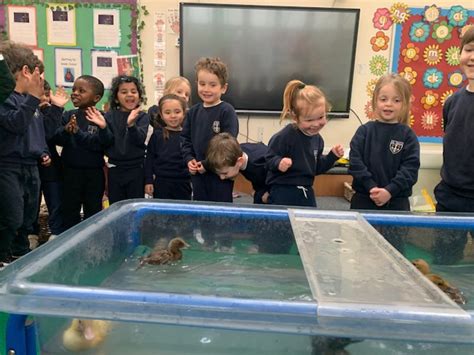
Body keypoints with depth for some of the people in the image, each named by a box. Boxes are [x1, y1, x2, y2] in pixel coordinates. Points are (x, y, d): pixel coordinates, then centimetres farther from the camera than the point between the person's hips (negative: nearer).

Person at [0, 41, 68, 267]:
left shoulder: (30, 100, 14)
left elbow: (41, 130, 25)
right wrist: (33, 97, -29)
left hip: (31, 167, 8)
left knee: (28, 219, 15)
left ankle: (21, 255, 29)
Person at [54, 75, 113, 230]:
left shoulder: (101, 118, -8)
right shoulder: (68, 115, 0)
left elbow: (106, 144, -18)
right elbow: (56, 139, -7)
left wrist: (78, 133, -28)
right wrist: (66, 131, -28)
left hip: (94, 172, -2)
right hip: (71, 171, 2)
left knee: (93, 211, 13)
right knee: (70, 210, 12)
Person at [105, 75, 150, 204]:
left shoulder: (142, 117, -2)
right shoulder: (110, 116, 3)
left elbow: (140, 139, -18)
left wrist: (131, 124, -35)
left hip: (136, 169, -2)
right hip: (115, 169, 2)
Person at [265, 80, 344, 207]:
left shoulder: (317, 139, 5)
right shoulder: (284, 136, -20)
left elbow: (316, 168, 13)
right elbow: (270, 159, -17)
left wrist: (332, 156, 4)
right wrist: (279, 163, -37)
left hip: (306, 192, 7)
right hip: (282, 191, -7)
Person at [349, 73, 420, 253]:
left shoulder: (408, 135, 1)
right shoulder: (364, 131, 1)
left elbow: (410, 169, -7)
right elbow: (355, 162, -7)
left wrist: (389, 191, -18)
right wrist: (371, 187, -16)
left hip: (396, 203, 0)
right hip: (364, 200, 1)